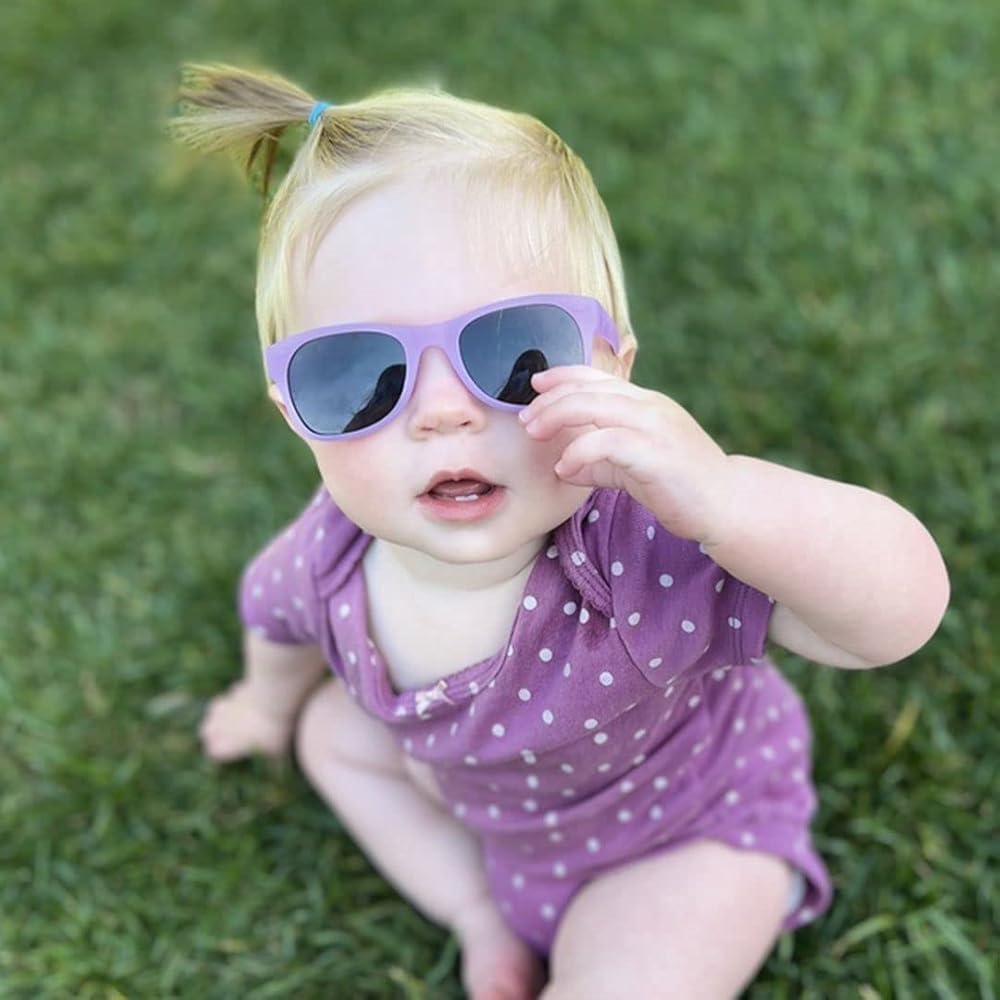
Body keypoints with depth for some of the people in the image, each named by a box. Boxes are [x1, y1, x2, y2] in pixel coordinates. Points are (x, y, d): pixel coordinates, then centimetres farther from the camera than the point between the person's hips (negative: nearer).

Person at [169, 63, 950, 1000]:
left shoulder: (643, 553, -46)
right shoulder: (334, 549, -26)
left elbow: (904, 603, -54)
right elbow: (277, 605, 0)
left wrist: (718, 496, -70)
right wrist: (270, 698, 21)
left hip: (682, 829, -5)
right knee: (334, 731, 14)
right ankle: (483, 915, 23)